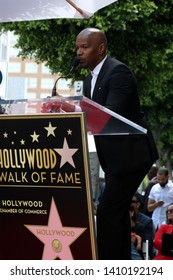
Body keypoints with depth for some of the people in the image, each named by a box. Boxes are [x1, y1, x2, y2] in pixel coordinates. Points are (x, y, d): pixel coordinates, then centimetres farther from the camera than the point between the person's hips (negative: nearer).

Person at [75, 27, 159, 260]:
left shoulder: (118, 72, -15)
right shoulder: (90, 80, 15)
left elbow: (111, 114, -26)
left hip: (131, 154, -10)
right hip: (114, 157, 10)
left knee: (107, 212, -15)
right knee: (118, 212, 13)